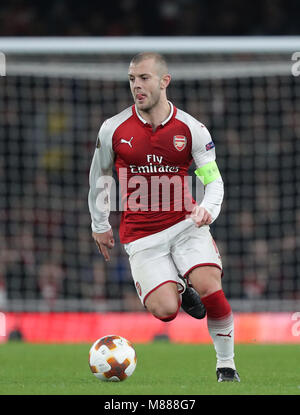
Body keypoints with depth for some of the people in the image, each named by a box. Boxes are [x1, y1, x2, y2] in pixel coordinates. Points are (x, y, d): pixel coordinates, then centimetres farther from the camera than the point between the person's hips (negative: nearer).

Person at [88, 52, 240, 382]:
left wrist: (208, 209, -22)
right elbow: (99, 176, 15)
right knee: (165, 310, -18)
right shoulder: (113, 129, -2)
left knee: (210, 288, -23)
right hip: (141, 235, 0)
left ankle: (226, 366, -3)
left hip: (185, 224, 0)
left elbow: (213, 179, 0)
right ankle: (180, 289, 21)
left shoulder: (191, 129, -3)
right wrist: (100, 225, 20)